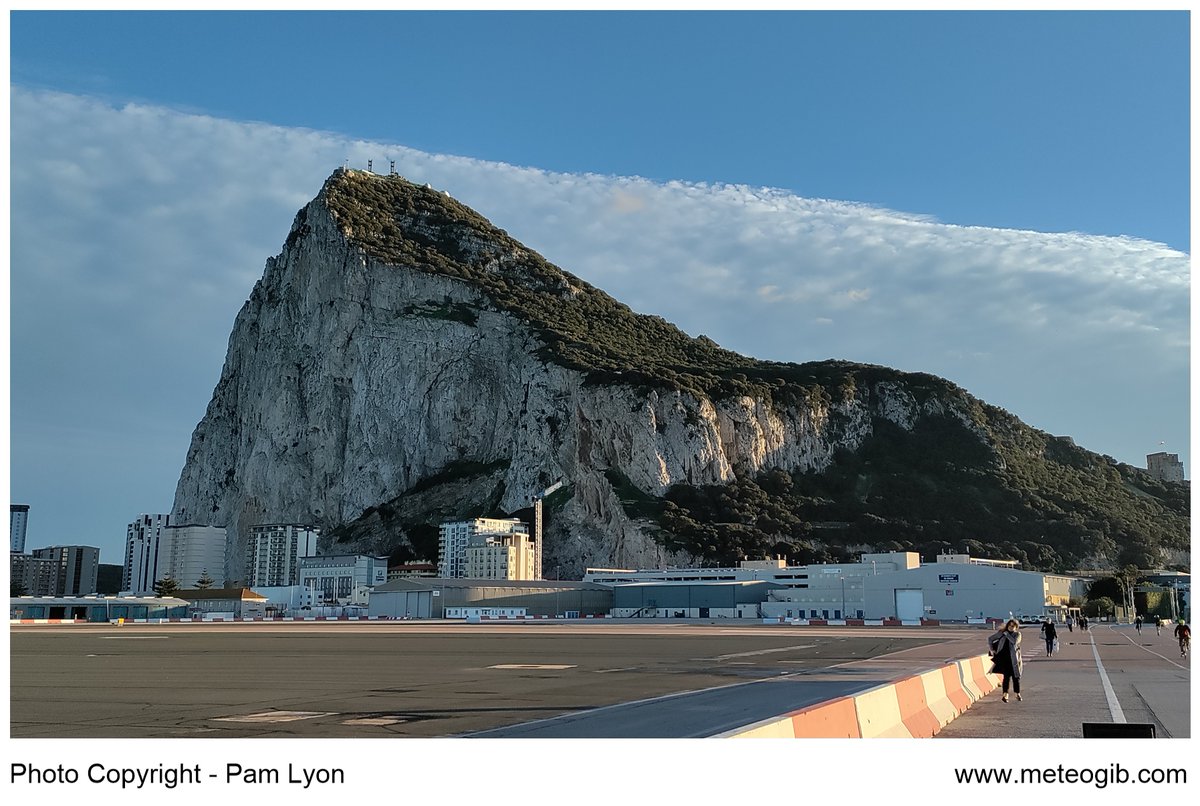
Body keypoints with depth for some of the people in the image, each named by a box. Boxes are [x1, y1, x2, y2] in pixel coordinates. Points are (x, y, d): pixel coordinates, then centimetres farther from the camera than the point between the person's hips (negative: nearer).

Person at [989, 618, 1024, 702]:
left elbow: (1014, 641, -21)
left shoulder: (1017, 634, 0)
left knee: (1016, 676, 6)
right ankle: (1005, 695, 0)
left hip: (1014, 658, 0)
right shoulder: (1001, 633, 4)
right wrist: (991, 649, 5)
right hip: (1004, 658, 0)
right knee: (1006, 676, -5)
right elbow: (990, 639, 12)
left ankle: (1017, 694, 22)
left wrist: (1006, 633, -15)